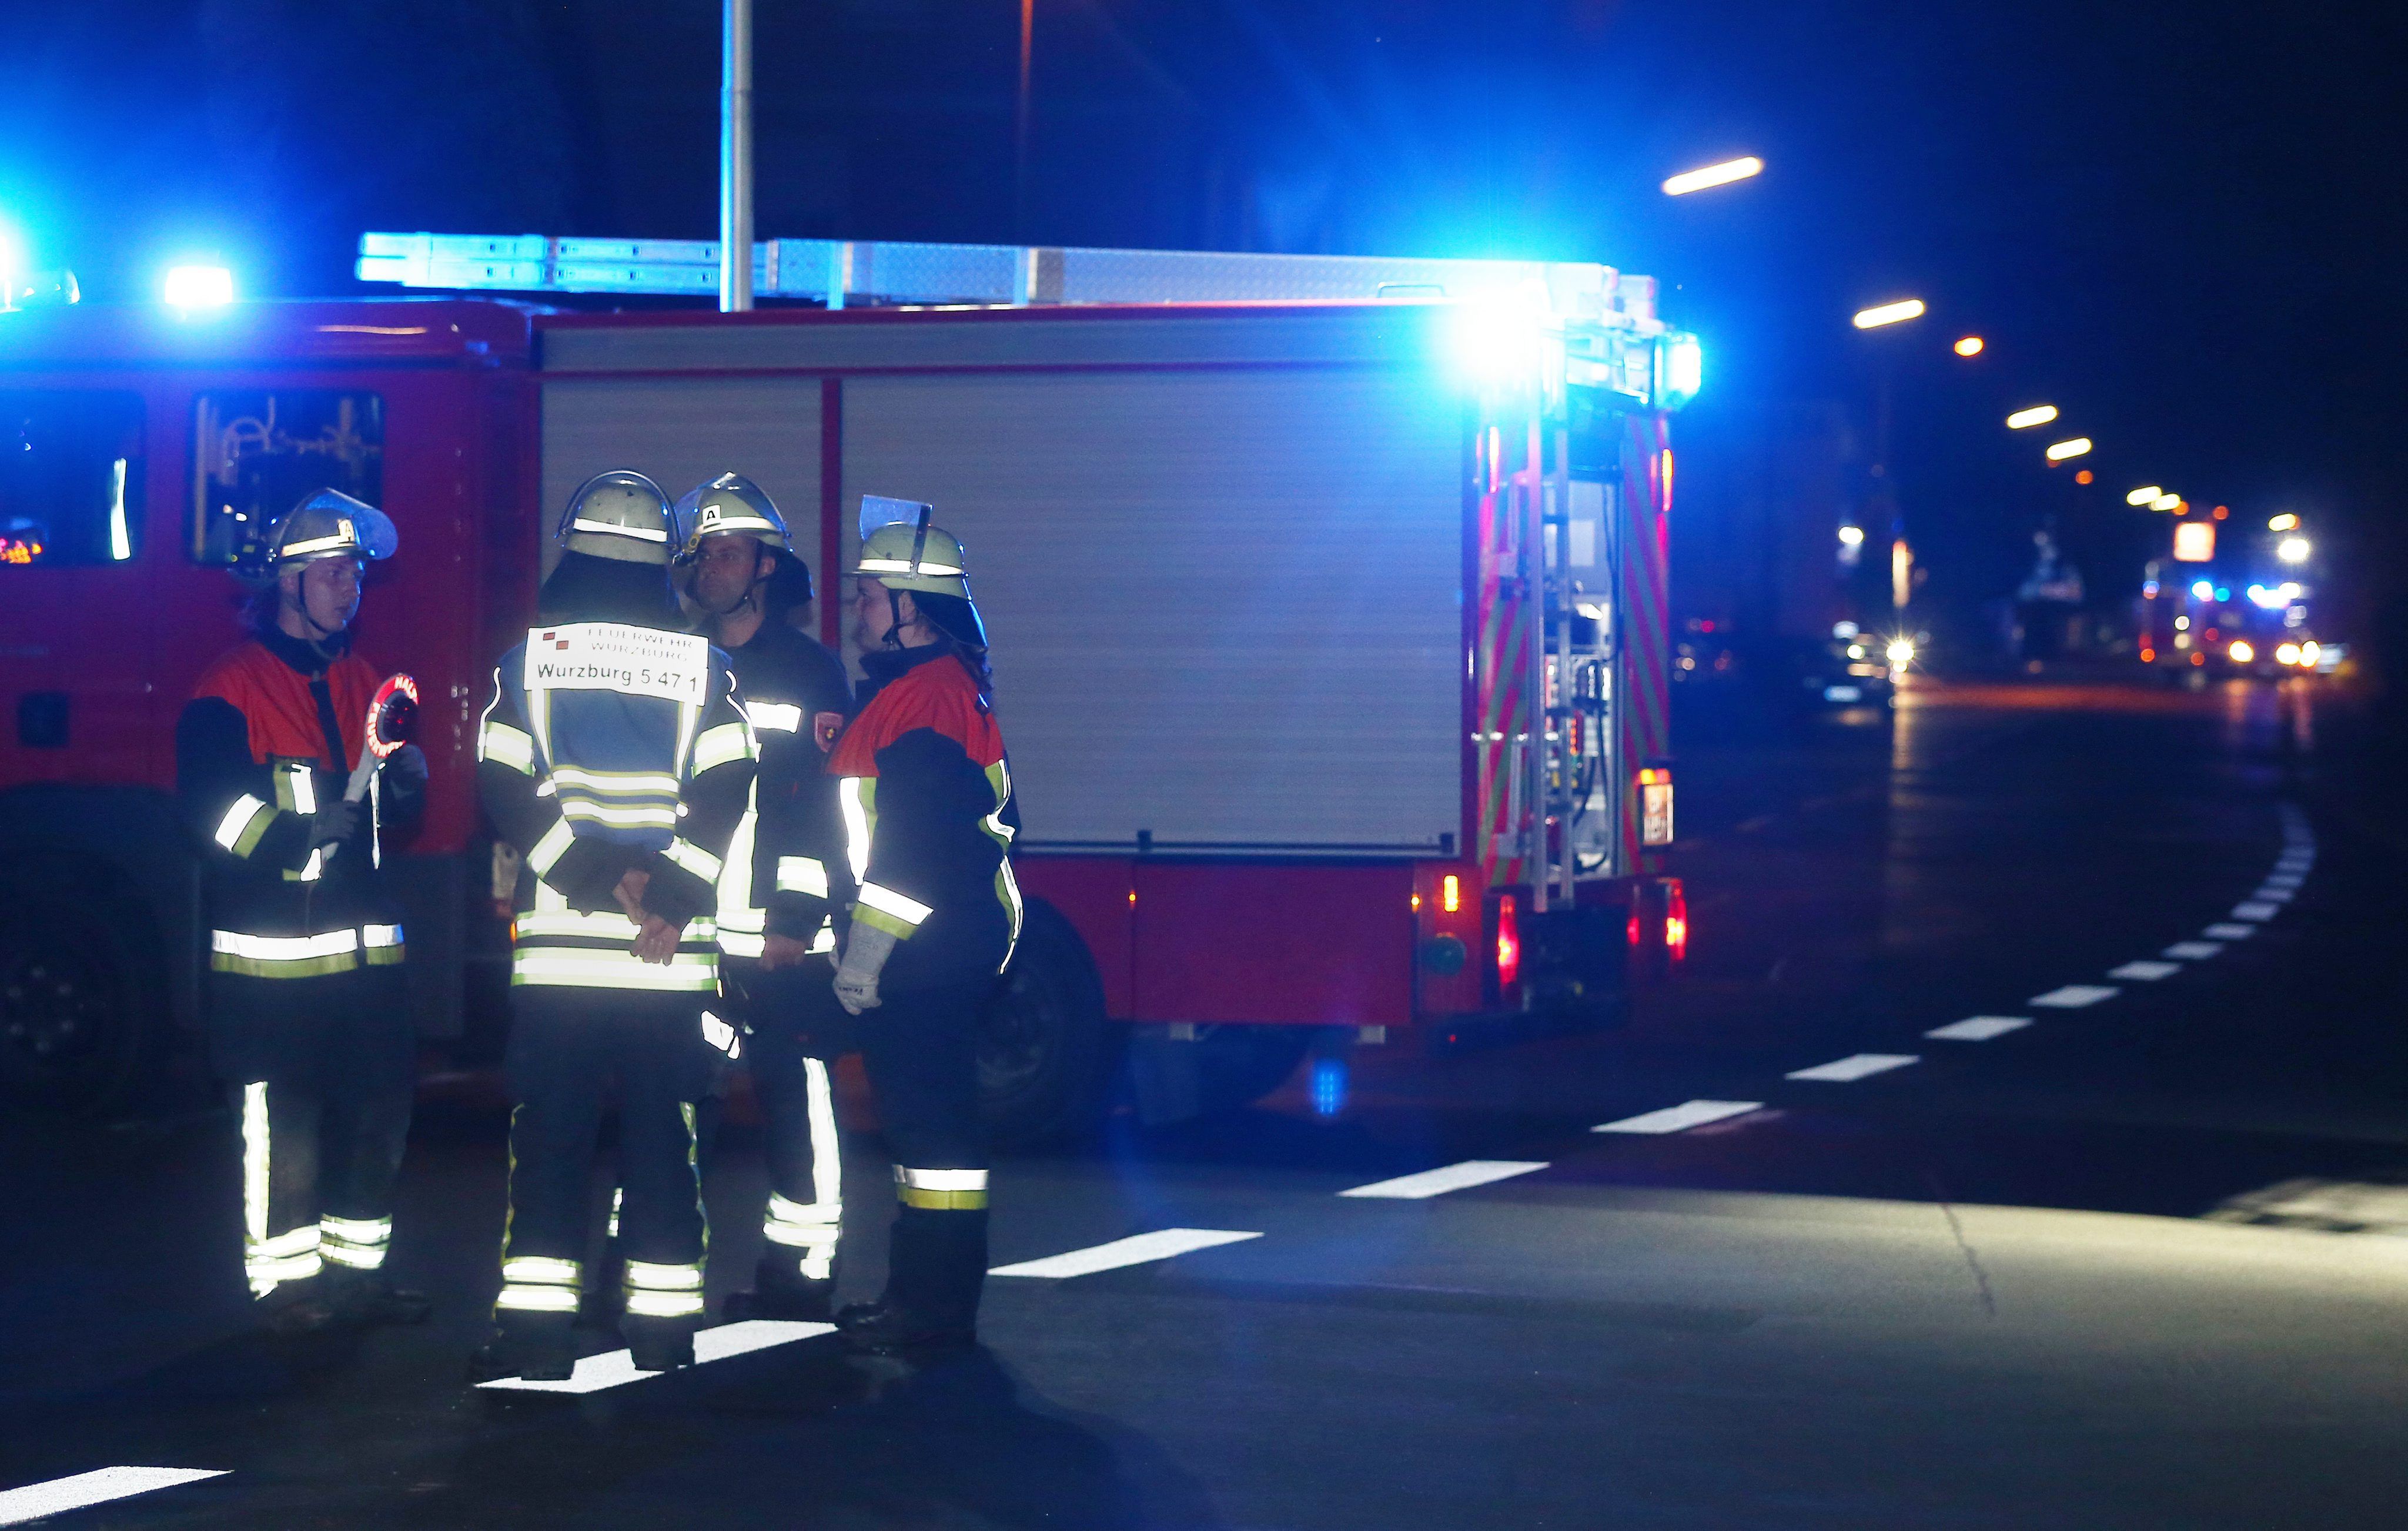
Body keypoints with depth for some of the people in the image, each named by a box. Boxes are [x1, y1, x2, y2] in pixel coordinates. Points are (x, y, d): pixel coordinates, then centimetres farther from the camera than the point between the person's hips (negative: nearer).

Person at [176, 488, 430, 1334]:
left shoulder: (365, 685, 16)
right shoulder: (230, 691, -6)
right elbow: (215, 810, -14)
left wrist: (404, 780, -5)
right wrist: (306, 831, -25)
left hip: (364, 946, 6)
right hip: (270, 954, -6)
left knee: (379, 1106, 6)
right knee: (284, 1121, -4)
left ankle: (356, 1268, 17)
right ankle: (284, 1282, 5)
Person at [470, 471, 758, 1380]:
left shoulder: (527, 657, 4)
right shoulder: (702, 664, 4)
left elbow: (503, 790, -4)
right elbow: (726, 794, -5)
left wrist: (597, 875, -7)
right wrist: (668, 892, -9)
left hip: (556, 938, 0)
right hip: (672, 956, 0)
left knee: (549, 1133, 4)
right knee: (663, 1134, 6)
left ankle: (535, 1324, 0)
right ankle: (664, 1325, 6)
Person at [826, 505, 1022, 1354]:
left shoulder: (929, 692, -15)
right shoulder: (909, 687, 20)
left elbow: (917, 836, -22)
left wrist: (867, 945, -21)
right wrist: (866, 941, 21)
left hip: (928, 948, -11)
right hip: (929, 951, 11)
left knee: (928, 1116, -9)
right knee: (919, 1113, 15)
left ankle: (936, 1305, -9)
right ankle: (921, 1290, 21)